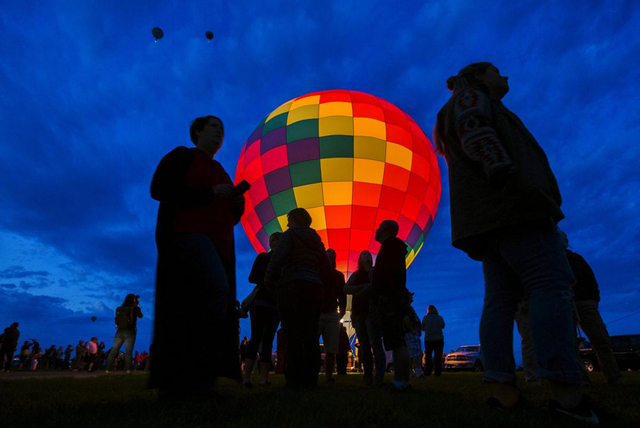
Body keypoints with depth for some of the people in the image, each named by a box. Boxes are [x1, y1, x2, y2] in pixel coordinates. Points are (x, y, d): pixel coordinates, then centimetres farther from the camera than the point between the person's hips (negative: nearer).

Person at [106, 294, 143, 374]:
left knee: (114, 350, 8)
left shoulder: (119, 309, 1)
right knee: (128, 351, -1)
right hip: (130, 333, -3)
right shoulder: (135, 309, -7)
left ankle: (108, 369, 10)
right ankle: (128, 369, -5)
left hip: (119, 332, 3)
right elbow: (140, 316, 10)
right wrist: (137, 306, 18)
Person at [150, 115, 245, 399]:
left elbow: (227, 216, 24)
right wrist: (210, 193, -13)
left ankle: (173, 383, 4)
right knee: (217, 291, -25)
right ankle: (198, 370, -16)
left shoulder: (220, 171, 26)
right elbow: (159, 190, -8)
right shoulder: (182, 156, 7)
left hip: (215, 243, 8)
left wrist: (238, 204, 0)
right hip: (187, 235, -7)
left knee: (194, 311, 0)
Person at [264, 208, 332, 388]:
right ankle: (311, 380, 6)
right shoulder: (316, 240, 19)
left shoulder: (290, 235, 3)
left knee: (293, 336, -5)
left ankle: (295, 379, -6)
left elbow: (278, 258, -10)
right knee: (310, 336, 6)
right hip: (314, 288, 5)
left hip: (291, 286, -5)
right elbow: (327, 268, 14)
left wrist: (269, 282, 0)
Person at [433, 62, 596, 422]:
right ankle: (567, 391, -22)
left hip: (486, 216, 10)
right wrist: (502, 167, -26)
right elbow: (474, 130, -11)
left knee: (501, 299, -2)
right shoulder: (470, 94, 11)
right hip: (508, 202, -9)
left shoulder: (478, 111, 37)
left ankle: (504, 391, -6)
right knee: (551, 281, -16)